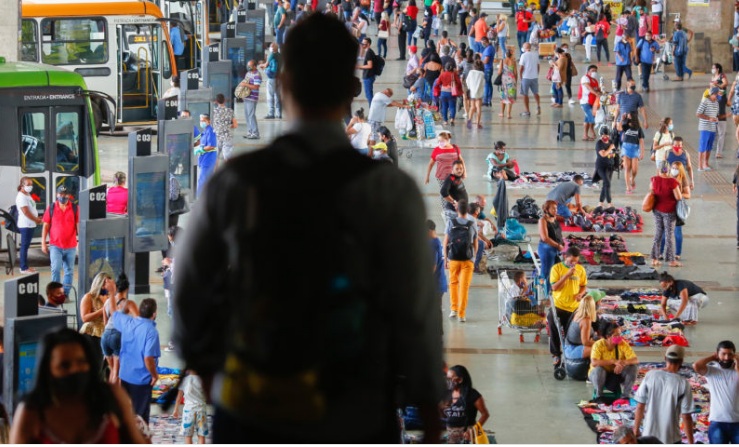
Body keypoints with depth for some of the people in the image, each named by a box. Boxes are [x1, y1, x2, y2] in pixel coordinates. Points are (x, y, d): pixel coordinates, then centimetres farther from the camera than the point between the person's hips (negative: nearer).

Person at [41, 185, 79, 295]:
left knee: (69, 271, 7)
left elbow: (79, 225, 2)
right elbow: (46, 226, 6)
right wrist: (43, 243, 2)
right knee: (55, 269, -12)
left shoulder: (75, 208, 1)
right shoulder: (51, 208, 2)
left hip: (71, 246, 1)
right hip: (55, 245, -1)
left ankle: (65, 294, 16)